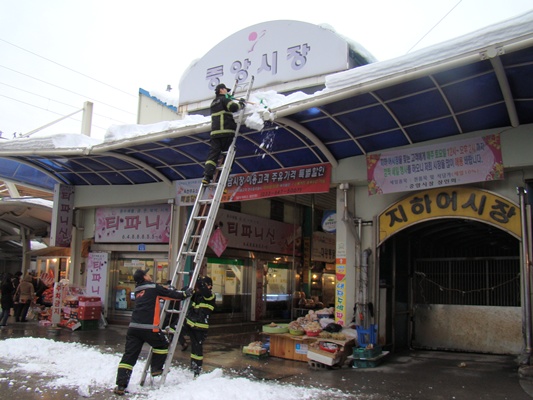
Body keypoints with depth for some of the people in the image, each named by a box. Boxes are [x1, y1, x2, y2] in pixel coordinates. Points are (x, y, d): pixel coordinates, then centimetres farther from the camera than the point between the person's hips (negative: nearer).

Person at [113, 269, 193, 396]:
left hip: (133, 327, 6)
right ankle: (156, 368, 25)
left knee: (129, 356, 4)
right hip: (148, 327, -6)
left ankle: (121, 385, -1)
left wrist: (167, 289, 41)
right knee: (162, 344, 21)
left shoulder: (138, 290, 20)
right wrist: (185, 293, 17)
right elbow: (171, 294, 4)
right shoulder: (154, 287, 0)